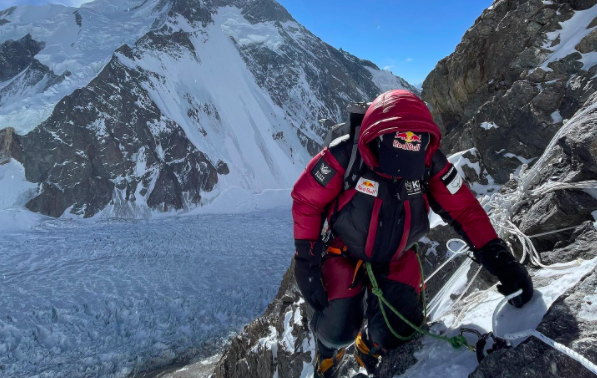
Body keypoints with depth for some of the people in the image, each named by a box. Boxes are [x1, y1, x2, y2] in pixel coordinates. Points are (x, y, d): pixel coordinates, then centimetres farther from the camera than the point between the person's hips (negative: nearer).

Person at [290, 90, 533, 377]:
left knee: (397, 332, -9)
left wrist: (498, 257, -24)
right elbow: (306, 199, -17)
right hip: (344, 254, -2)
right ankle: (330, 344, 30)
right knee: (339, 331, -13)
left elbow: (464, 209, -12)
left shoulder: (430, 163, -18)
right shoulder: (346, 155, -28)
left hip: (397, 260, 3)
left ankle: (369, 346, 32)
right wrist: (306, 259, -18)